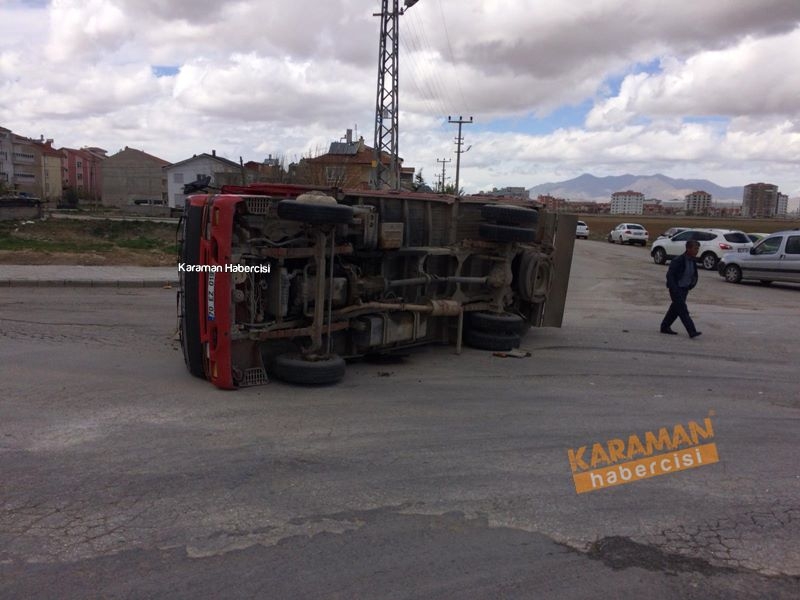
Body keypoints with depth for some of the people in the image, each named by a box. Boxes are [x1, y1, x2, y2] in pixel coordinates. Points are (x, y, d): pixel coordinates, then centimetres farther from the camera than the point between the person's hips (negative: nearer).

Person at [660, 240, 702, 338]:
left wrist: (691, 284, 7)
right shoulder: (678, 261, -17)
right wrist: (674, 289, -22)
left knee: (675, 309, 14)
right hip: (676, 289, -8)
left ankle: (665, 327, 26)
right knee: (683, 310, -10)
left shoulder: (692, 261, 6)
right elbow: (669, 275, -17)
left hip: (684, 289, 8)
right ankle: (692, 331, -14)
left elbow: (694, 275, 21)